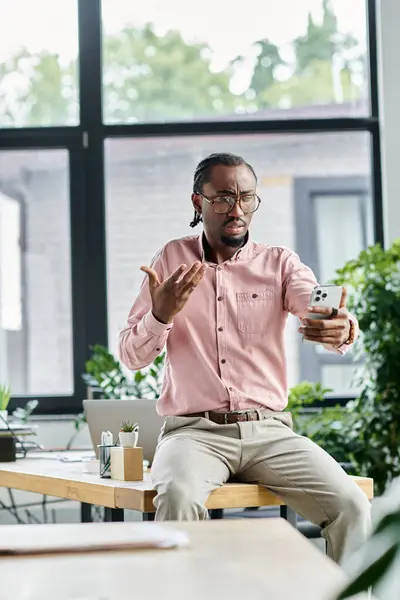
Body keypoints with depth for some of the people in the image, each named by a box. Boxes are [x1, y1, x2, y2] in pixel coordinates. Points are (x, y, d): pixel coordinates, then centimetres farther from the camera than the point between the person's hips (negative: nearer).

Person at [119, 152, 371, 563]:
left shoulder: (279, 263, 11)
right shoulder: (173, 260, 11)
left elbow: (320, 311, -9)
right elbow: (131, 357, 8)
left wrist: (341, 329, -35)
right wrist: (160, 315, -15)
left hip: (269, 430, 1)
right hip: (194, 431, -1)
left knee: (350, 506, -21)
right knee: (178, 497, -34)